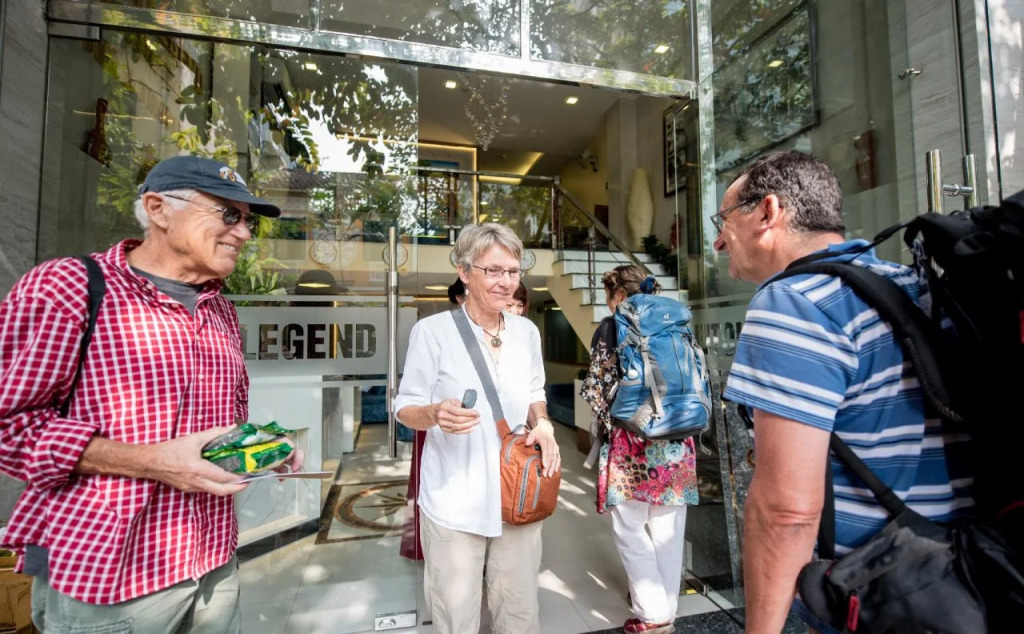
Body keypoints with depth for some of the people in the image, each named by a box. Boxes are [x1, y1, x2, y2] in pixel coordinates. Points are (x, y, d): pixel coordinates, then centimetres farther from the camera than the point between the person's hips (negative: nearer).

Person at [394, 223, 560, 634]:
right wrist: (436, 413, -29)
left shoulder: (526, 331, 3)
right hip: (455, 502, -4)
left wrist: (542, 423, -8)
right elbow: (405, 407, -8)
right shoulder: (432, 331, -13)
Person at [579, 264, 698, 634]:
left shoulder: (610, 327, -5)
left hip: (630, 440, -5)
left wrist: (609, 422, 6)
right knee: (668, 530, 16)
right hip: (677, 438, 6)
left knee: (630, 530, 9)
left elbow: (597, 387, -8)